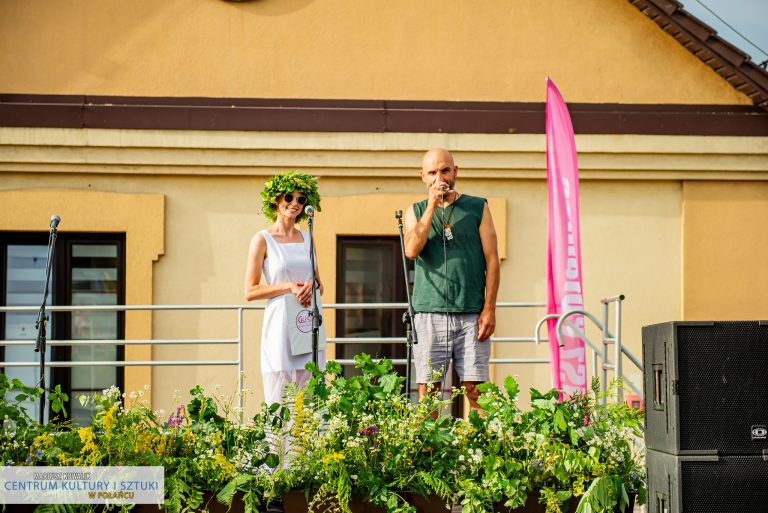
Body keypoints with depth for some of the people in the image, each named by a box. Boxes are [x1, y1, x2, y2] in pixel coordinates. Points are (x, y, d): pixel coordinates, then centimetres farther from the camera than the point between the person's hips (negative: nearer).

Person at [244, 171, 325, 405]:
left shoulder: (307, 239, 14)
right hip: (280, 324, -5)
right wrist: (289, 287, -14)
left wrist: (311, 286, -2)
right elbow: (250, 291, -5)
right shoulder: (263, 240, -1)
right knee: (279, 403, -5)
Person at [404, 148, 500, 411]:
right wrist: (432, 206, -6)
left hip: (471, 315, -1)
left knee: (475, 389, -5)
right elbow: (411, 250, -5)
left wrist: (489, 309, -3)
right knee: (427, 390, -2)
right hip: (429, 313, 1)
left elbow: (492, 261, 6)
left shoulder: (477, 207, 10)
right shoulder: (416, 211, 14)